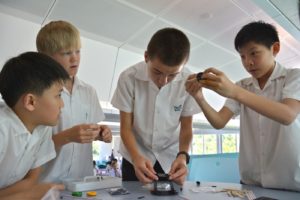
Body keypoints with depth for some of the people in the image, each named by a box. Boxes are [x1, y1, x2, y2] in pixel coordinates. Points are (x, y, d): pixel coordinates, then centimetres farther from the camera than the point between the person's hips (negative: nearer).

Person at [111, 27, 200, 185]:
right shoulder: (129, 78, -22)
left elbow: (186, 127, -10)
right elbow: (126, 127, -15)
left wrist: (182, 155, -28)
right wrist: (136, 157, -32)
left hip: (170, 157, 1)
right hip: (135, 155, 0)